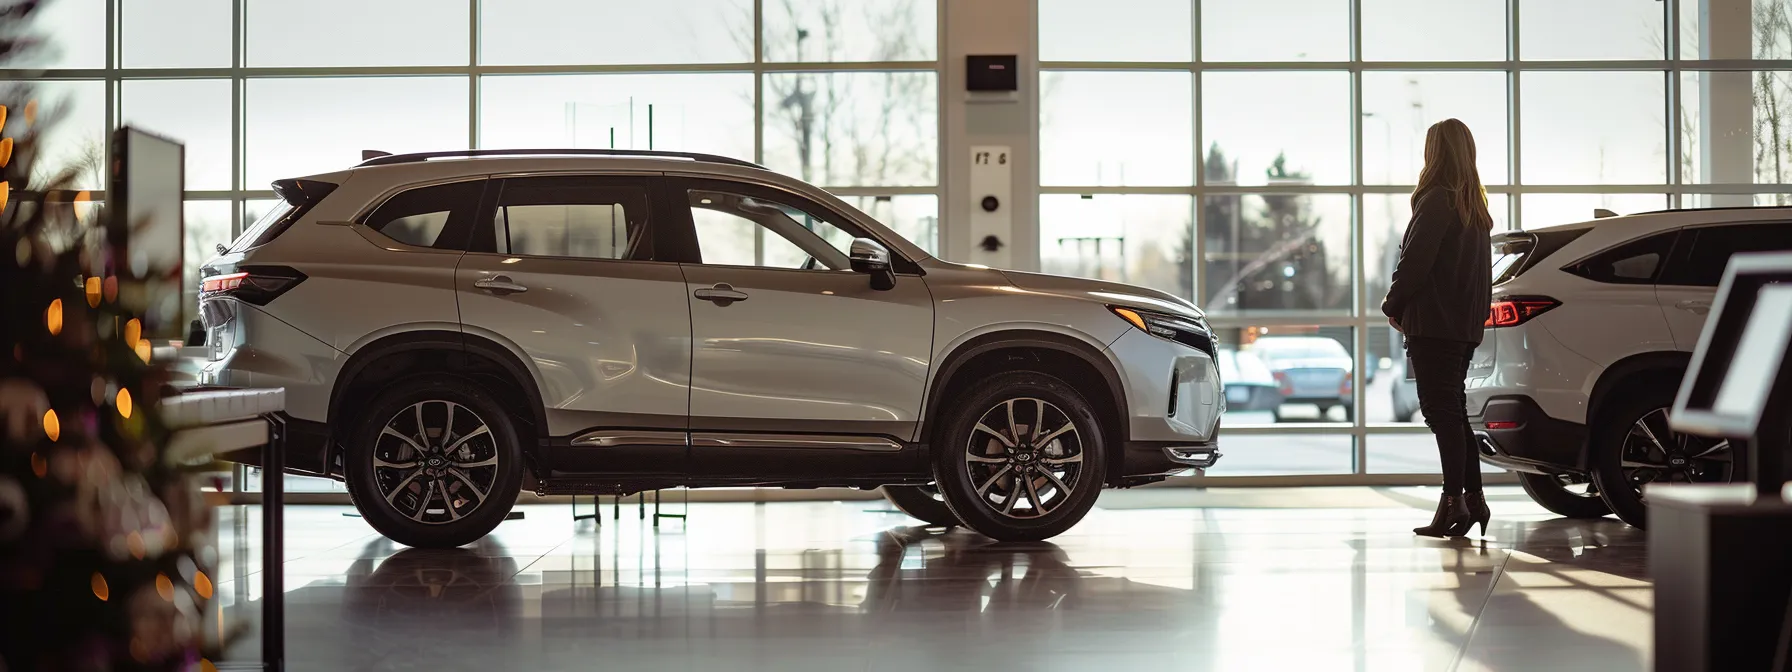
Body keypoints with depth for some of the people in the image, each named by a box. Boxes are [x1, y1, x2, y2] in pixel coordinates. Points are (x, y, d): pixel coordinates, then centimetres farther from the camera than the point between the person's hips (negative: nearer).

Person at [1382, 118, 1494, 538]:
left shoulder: (1437, 201, -12)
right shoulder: (1476, 208, 16)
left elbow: (1415, 261, -17)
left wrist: (1393, 306, -3)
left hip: (1433, 324, -9)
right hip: (1465, 325, 9)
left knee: (1443, 412, -8)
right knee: (1454, 411, 14)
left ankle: (1454, 503, -9)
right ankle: (1472, 498, 14)